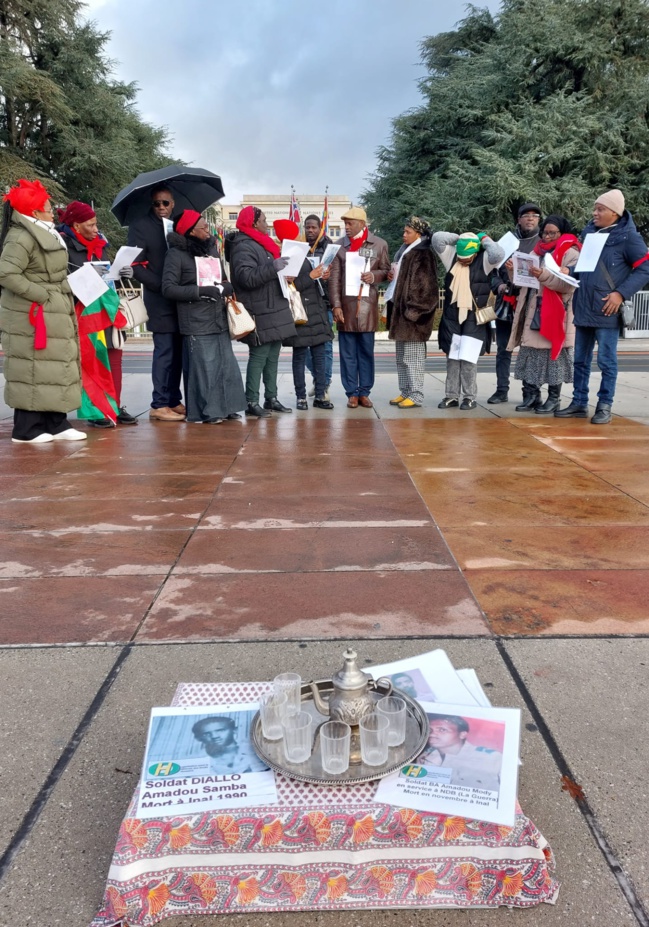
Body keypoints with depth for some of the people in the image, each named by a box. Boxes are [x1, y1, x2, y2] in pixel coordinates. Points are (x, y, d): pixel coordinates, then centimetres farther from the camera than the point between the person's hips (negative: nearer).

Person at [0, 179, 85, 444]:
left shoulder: (45, 234, 16)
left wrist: (60, 297, 10)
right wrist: (41, 295, -19)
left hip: (54, 313, 10)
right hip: (32, 315, -10)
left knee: (56, 367, 10)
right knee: (33, 370, -6)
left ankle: (56, 424, 17)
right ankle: (26, 429, 2)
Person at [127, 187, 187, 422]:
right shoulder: (140, 226, 0)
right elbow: (136, 266, -6)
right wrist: (162, 286, -15)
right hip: (160, 301, -5)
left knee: (178, 353, 7)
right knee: (165, 353, -5)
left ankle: (174, 401, 16)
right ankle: (159, 405, 1)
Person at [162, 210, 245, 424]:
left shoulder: (211, 248, 15)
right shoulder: (176, 255, -5)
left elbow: (224, 280, 23)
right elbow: (168, 289, -12)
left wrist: (225, 288, -1)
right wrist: (201, 291, -16)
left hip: (219, 318, 7)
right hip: (197, 323, -7)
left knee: (227, 364, 6)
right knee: (205, 367, -6)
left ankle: (225, 406, 17)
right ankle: (205, 411, 6)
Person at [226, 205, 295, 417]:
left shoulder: (262, 244, 21)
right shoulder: (243, 247, -12)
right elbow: (246, 278, -25)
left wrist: (283, 268, 19)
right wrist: (273, 267, -26)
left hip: (274, 310, 10)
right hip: (260, 314, -10)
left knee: (272, 356, 11)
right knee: (259, 356, -9)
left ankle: (271, 398, 18)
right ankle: (252, 402, -5)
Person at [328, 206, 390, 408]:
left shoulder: (379, 244, 5)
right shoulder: (340, 246, 5)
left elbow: (386, 271, 10)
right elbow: (334, 278, 2)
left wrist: (374, 275, -12)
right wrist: (336, 305, -6)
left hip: (367, 306, 0)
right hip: (345, 306, 0)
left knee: (366, 352, 5)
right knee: (348, 353, 3)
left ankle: (364, 392, 13)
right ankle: (352, 393, 10)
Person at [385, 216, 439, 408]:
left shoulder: (423, 255, -10)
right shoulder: (404, 252, 17)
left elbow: (425, 285, -16)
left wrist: (413, 310, -18)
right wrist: (391, 276, 7)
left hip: (412, 313, -9)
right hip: (399, 310, 9)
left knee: (412, 356, -6)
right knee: (401, 357, 12)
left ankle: (416, 395, -1)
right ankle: (404, 392, 19)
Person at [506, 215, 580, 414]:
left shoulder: (570, 254, -2)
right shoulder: (537, 251, 18)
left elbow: (569, 284, -15)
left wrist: (544, 276, -27)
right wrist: (514, 270, 0)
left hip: (555, 314, -6)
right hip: (533, 312, 6)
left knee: (554, 355, -3)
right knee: (530, 353, 5)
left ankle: (553, 399, 4)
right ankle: (531, 396, 11)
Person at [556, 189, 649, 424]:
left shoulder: (628, 236, -5)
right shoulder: (588, 232, 12)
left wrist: (621, 293, -16)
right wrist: (569, 270, 3)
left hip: (607, 310, -6)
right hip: (582, 308, 6)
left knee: (606, 361, 0)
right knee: (581, 360, 11)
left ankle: (604, 407, 8)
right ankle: (579, 403, 20)